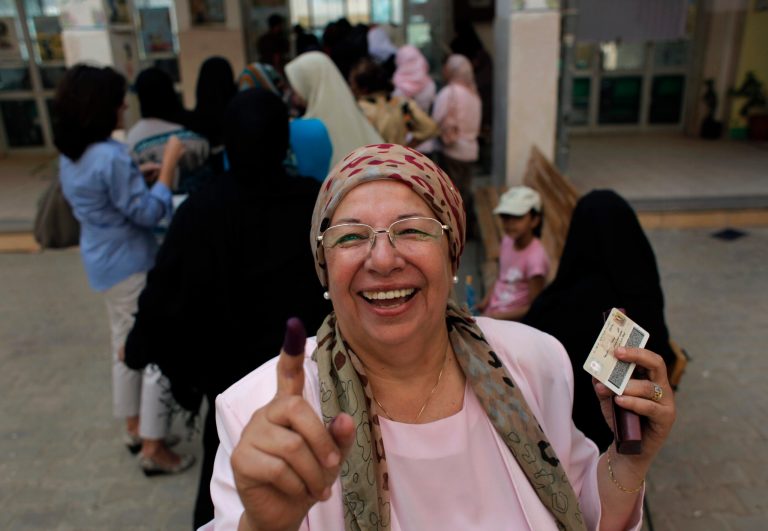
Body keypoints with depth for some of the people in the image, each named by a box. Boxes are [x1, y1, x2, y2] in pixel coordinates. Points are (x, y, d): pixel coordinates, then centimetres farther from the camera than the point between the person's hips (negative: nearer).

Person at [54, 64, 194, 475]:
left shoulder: (71, 156, 5)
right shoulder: (110, 157, -24)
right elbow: (148, 213, -20)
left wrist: (143, 173, 8)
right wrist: (168, 165, -15)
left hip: (103, 265, 10)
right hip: (131, 267, -9)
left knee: (126, 347, 20)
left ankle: (135, 428, 35)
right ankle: (153, 449, 10)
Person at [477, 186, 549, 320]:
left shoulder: (536, 257, -22)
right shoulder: (507, 241, -2)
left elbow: (534, 308, -15)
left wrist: (499, 315, -15)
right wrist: (485, 302, 1)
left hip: (512, 319, -7)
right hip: (492, 313, 7)